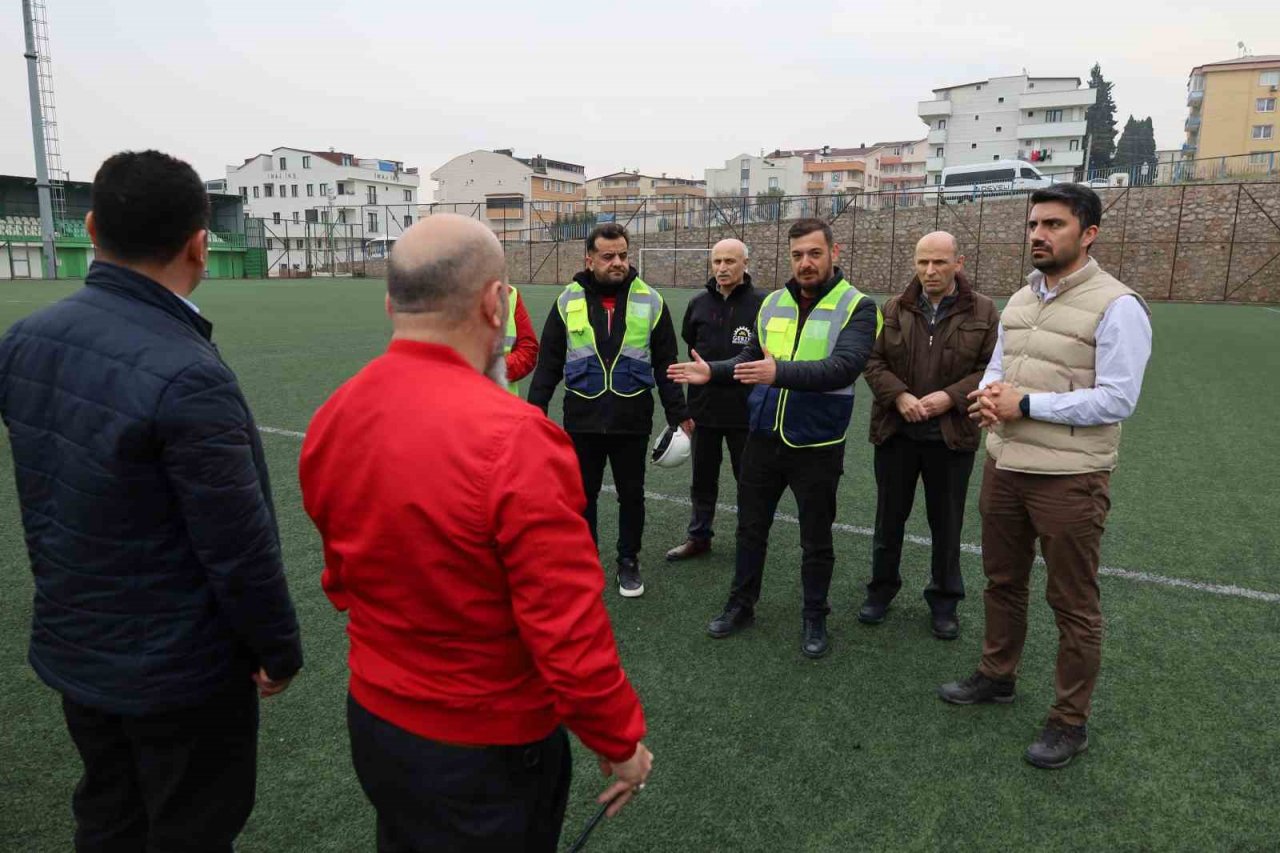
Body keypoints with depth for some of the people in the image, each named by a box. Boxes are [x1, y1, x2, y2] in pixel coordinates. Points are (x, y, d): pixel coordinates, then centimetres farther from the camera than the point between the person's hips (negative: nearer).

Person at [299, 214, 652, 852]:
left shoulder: (331, 419, -8)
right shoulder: (514, 439, -30)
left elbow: (341, 578, 5)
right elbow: (569, 631, -26)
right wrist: (619, 740, -10)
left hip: (371, 721, 6)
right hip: (489, 751, -5)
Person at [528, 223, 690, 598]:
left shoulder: (650, 301, -1)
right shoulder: (568, 301, 0)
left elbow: (665, 364, 3)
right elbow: (549, 362, 3)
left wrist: (678, 414, 2)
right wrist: (535, 408, -3)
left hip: (632, 420, 0)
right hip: (582, 419, 0)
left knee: (631, 494, 12)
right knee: (583, 494, 12)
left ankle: (628, 562, 30)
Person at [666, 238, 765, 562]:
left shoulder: (762, 304, -9)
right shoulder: (699, 304, 4)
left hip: (746, 410, -4)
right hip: (704, 407, 4)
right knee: (703, 478, 16)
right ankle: (699, 536, 32)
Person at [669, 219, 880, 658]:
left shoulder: (857, 307, -11)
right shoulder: (772, 302, 5)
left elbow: (844, 367, -27)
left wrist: (781, 372, -38)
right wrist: (712, 372, -2)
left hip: (817, 445, -4)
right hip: (764, 437, 4)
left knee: (816, 539, 11)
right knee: (751, 526, 15)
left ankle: (815, 618, 30)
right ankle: (741, 604, 34)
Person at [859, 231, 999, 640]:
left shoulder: (982, 311, -2)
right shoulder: (894, 309, 2)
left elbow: (991, 369, -4)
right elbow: (873, 362, 1)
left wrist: (951, 397, -18)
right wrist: (899, 395, -15)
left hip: (952, 436, -1)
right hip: (896, 433, 1)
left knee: (947, 523, 11)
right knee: (889, 517, 13)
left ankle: (944, 599, 28)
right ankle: (882, 587, 31)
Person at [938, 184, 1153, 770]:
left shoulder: (1116, 306, -13)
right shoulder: (1019, 300, 10)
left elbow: (1117, 399, -18)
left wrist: (1024, 403, -20)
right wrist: (989, 396, -8)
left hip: (1069, 480, -7)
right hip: (1004, 467, 7)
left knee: (1074, 604, 7)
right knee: (1002, 581, 20)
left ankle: (1070, 722, 23)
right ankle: (997, 676, 40)